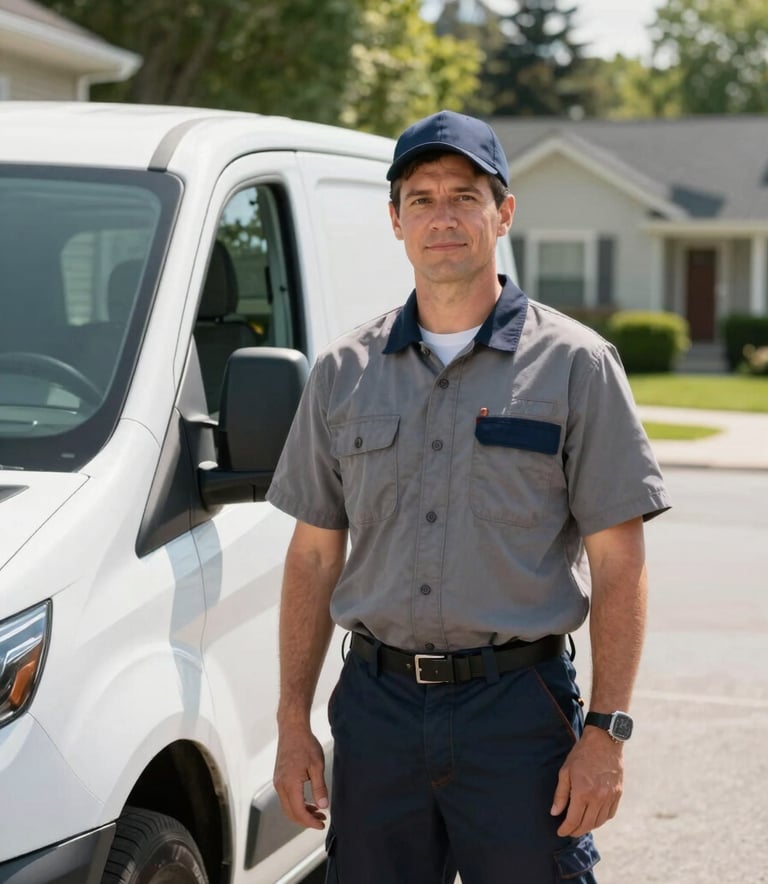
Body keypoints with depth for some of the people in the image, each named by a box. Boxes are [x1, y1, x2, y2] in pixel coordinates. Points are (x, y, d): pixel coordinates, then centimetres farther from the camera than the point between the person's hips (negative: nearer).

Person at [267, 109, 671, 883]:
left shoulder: (574, 365, 0)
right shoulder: (344, 372, 9)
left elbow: (617, 564, -3)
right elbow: (314, 555, 11)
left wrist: (604, 732, -10)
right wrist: (293, 720, 5)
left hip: (518, 710, -3)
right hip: (378, 705, 3)